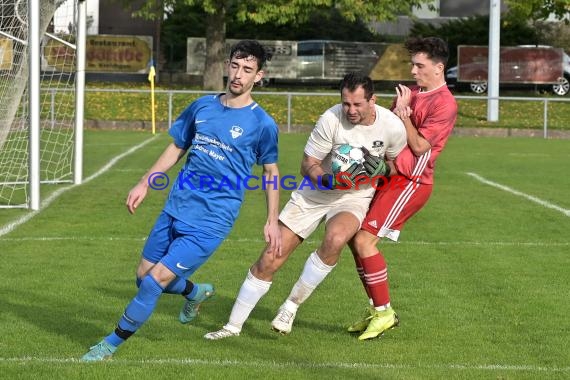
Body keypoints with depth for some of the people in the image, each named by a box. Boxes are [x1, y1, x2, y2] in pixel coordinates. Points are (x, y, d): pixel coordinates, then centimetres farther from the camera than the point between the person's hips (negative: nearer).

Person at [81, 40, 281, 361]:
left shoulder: (262, 124, -7)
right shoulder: (202, 106, 6)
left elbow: (271, 171, 5)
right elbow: (176, 149, 18)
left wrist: (273, 221, 3)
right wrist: (145, 184, 12)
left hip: (211, 222, -6)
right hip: (175, 210, 6)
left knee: (156, 280, -11)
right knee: (144, 275, 13)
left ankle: (112, 344, 4)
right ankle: (196, 292, 42)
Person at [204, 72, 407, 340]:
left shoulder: (392, 126, -14)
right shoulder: (330, 120, -20)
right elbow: (308, 166, -10)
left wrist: (381, 169, -15)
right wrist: (329, 180, -30)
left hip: (355, 196, 0)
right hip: (316, 194, 0)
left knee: (335, 239, -35)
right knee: (270, 259, -5)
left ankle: (292, 306, -13)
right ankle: (233, 325, 13)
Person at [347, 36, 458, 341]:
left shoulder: (444, 104, -13)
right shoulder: (410, 93, 14)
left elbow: (420, 146, -17)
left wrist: (404, 112, -13)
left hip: (410, 183, -9)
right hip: (389, 177, 9)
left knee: (364, 240, -16)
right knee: (356, 240, 8)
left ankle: (383, 312, -4)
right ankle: (377, 310, 18)